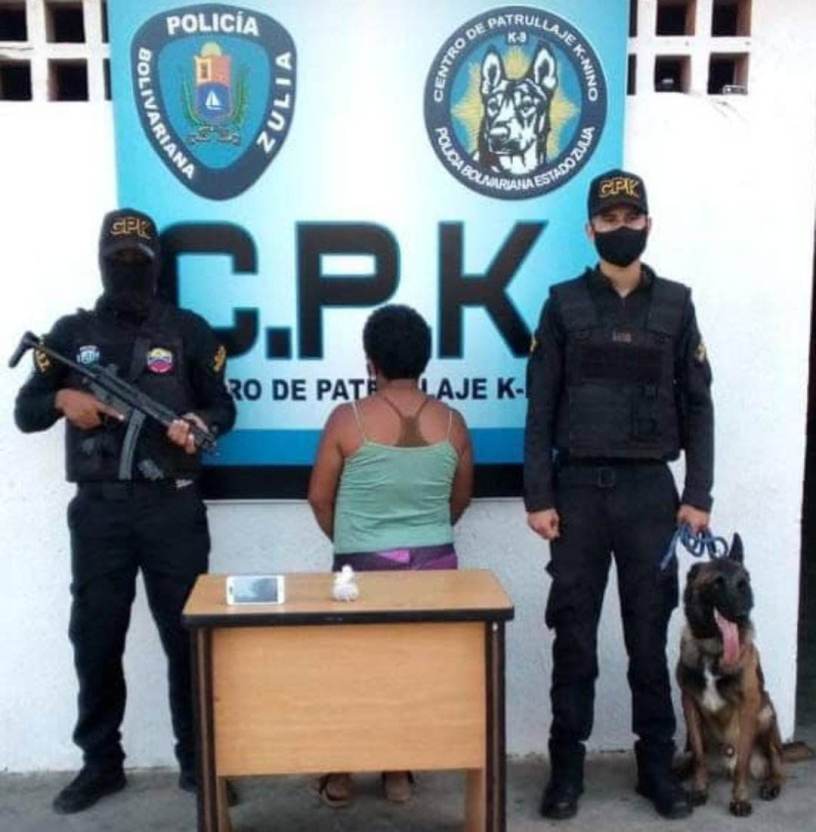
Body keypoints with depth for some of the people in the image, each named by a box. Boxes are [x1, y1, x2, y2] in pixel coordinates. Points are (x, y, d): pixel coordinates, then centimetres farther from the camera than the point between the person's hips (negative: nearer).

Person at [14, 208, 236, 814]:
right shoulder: (71, 333, 8)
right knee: (94, 639, 8)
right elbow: (25, 412, 8)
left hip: (173, 508, -1)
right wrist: (62, 399, -13)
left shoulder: (189, 331, 4)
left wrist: (198, 425, -18)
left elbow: (223, 407, 4)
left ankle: (198, 761, 18)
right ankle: (101, 763, 25)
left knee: (187, 635, 4)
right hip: (98, 511, 2)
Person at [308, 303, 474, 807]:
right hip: (435, 562, 2)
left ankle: (341, 775, 25)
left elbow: (320, 497, -1)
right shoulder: (451, 421, -2)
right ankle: (399, 773, 25)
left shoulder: (348, 419, -11)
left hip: (365, 565, -2)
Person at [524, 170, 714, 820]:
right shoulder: (565, 303, 2)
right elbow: (541, 408, 0)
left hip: (650, 488, 1)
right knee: (573, 633, 5)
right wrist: (538, 497, -6)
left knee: (650, 633, 8)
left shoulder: (675, 304, 6)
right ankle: (567, 765, 18)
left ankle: (657, 764, 22)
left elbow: (697, 405, 6)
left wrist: (698, 495, 0)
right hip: (579, 487, 0)